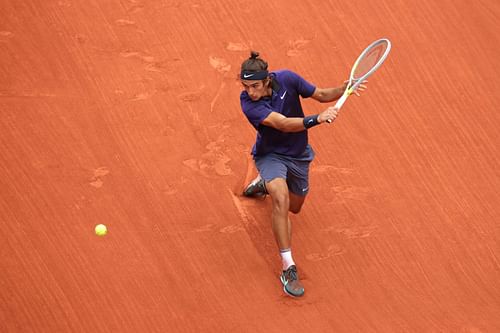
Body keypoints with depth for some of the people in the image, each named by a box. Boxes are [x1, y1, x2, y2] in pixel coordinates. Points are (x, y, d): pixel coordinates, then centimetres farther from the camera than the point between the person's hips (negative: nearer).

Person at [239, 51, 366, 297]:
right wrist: (317, 119, -54)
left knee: (294, 207, 23)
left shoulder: (286, 79, -21)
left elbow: (321, 95, -7)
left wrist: (344, 89, -27)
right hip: (270, 155, -4)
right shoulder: (248, 103, -30)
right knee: (281, 199, -33)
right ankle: (288, 267, -29)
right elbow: (282, 124, -41)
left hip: (298, 154, 4)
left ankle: (264, 183, 55)